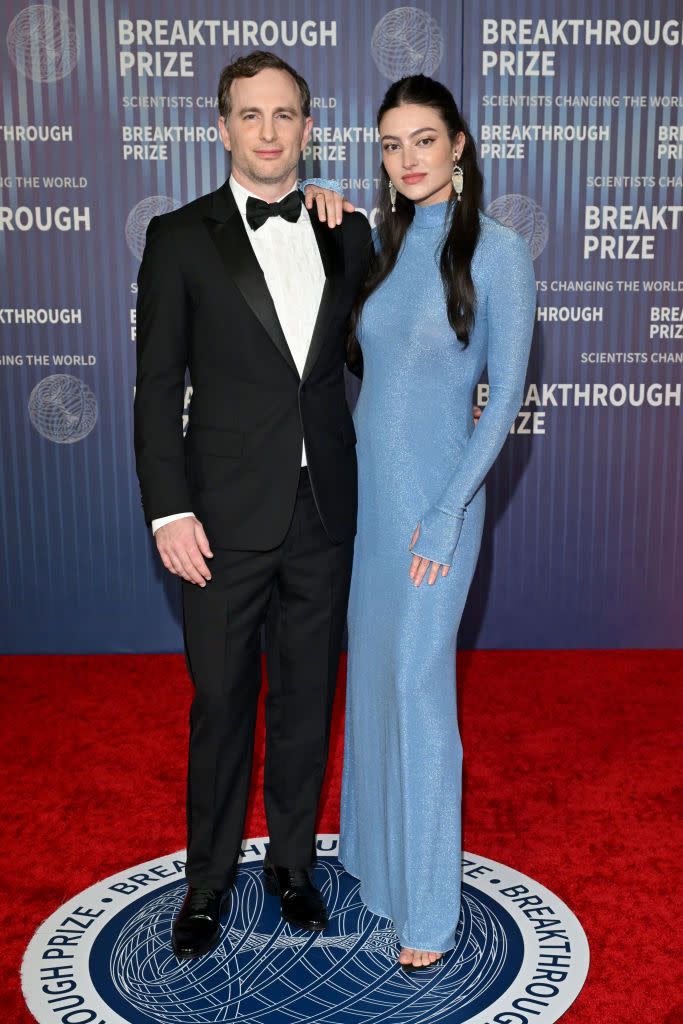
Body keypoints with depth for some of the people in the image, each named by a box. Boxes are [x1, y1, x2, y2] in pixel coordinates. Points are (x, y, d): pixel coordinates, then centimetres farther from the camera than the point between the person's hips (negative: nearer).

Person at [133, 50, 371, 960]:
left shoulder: (349, 235, 7)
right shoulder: (181, 238, -1)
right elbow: (158, 387, -4)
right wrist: (169, 510, -10)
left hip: (327, 513, 3)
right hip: (227, 517, -2)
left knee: (307, 698, 15)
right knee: (222, 705, 9)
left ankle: (293, 861, 35)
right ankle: (208, 880, 30)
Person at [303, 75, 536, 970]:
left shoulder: (498, 250, -9)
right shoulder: (382, 244, 8)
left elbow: (506, 394, -12)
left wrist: (448, 516, -16)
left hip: (436, 492, -6)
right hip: (365, 484, 6)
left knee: (419, 682, -1)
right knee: (373, 672, 16)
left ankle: (429, 905, 14)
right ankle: (378, 844, 36)